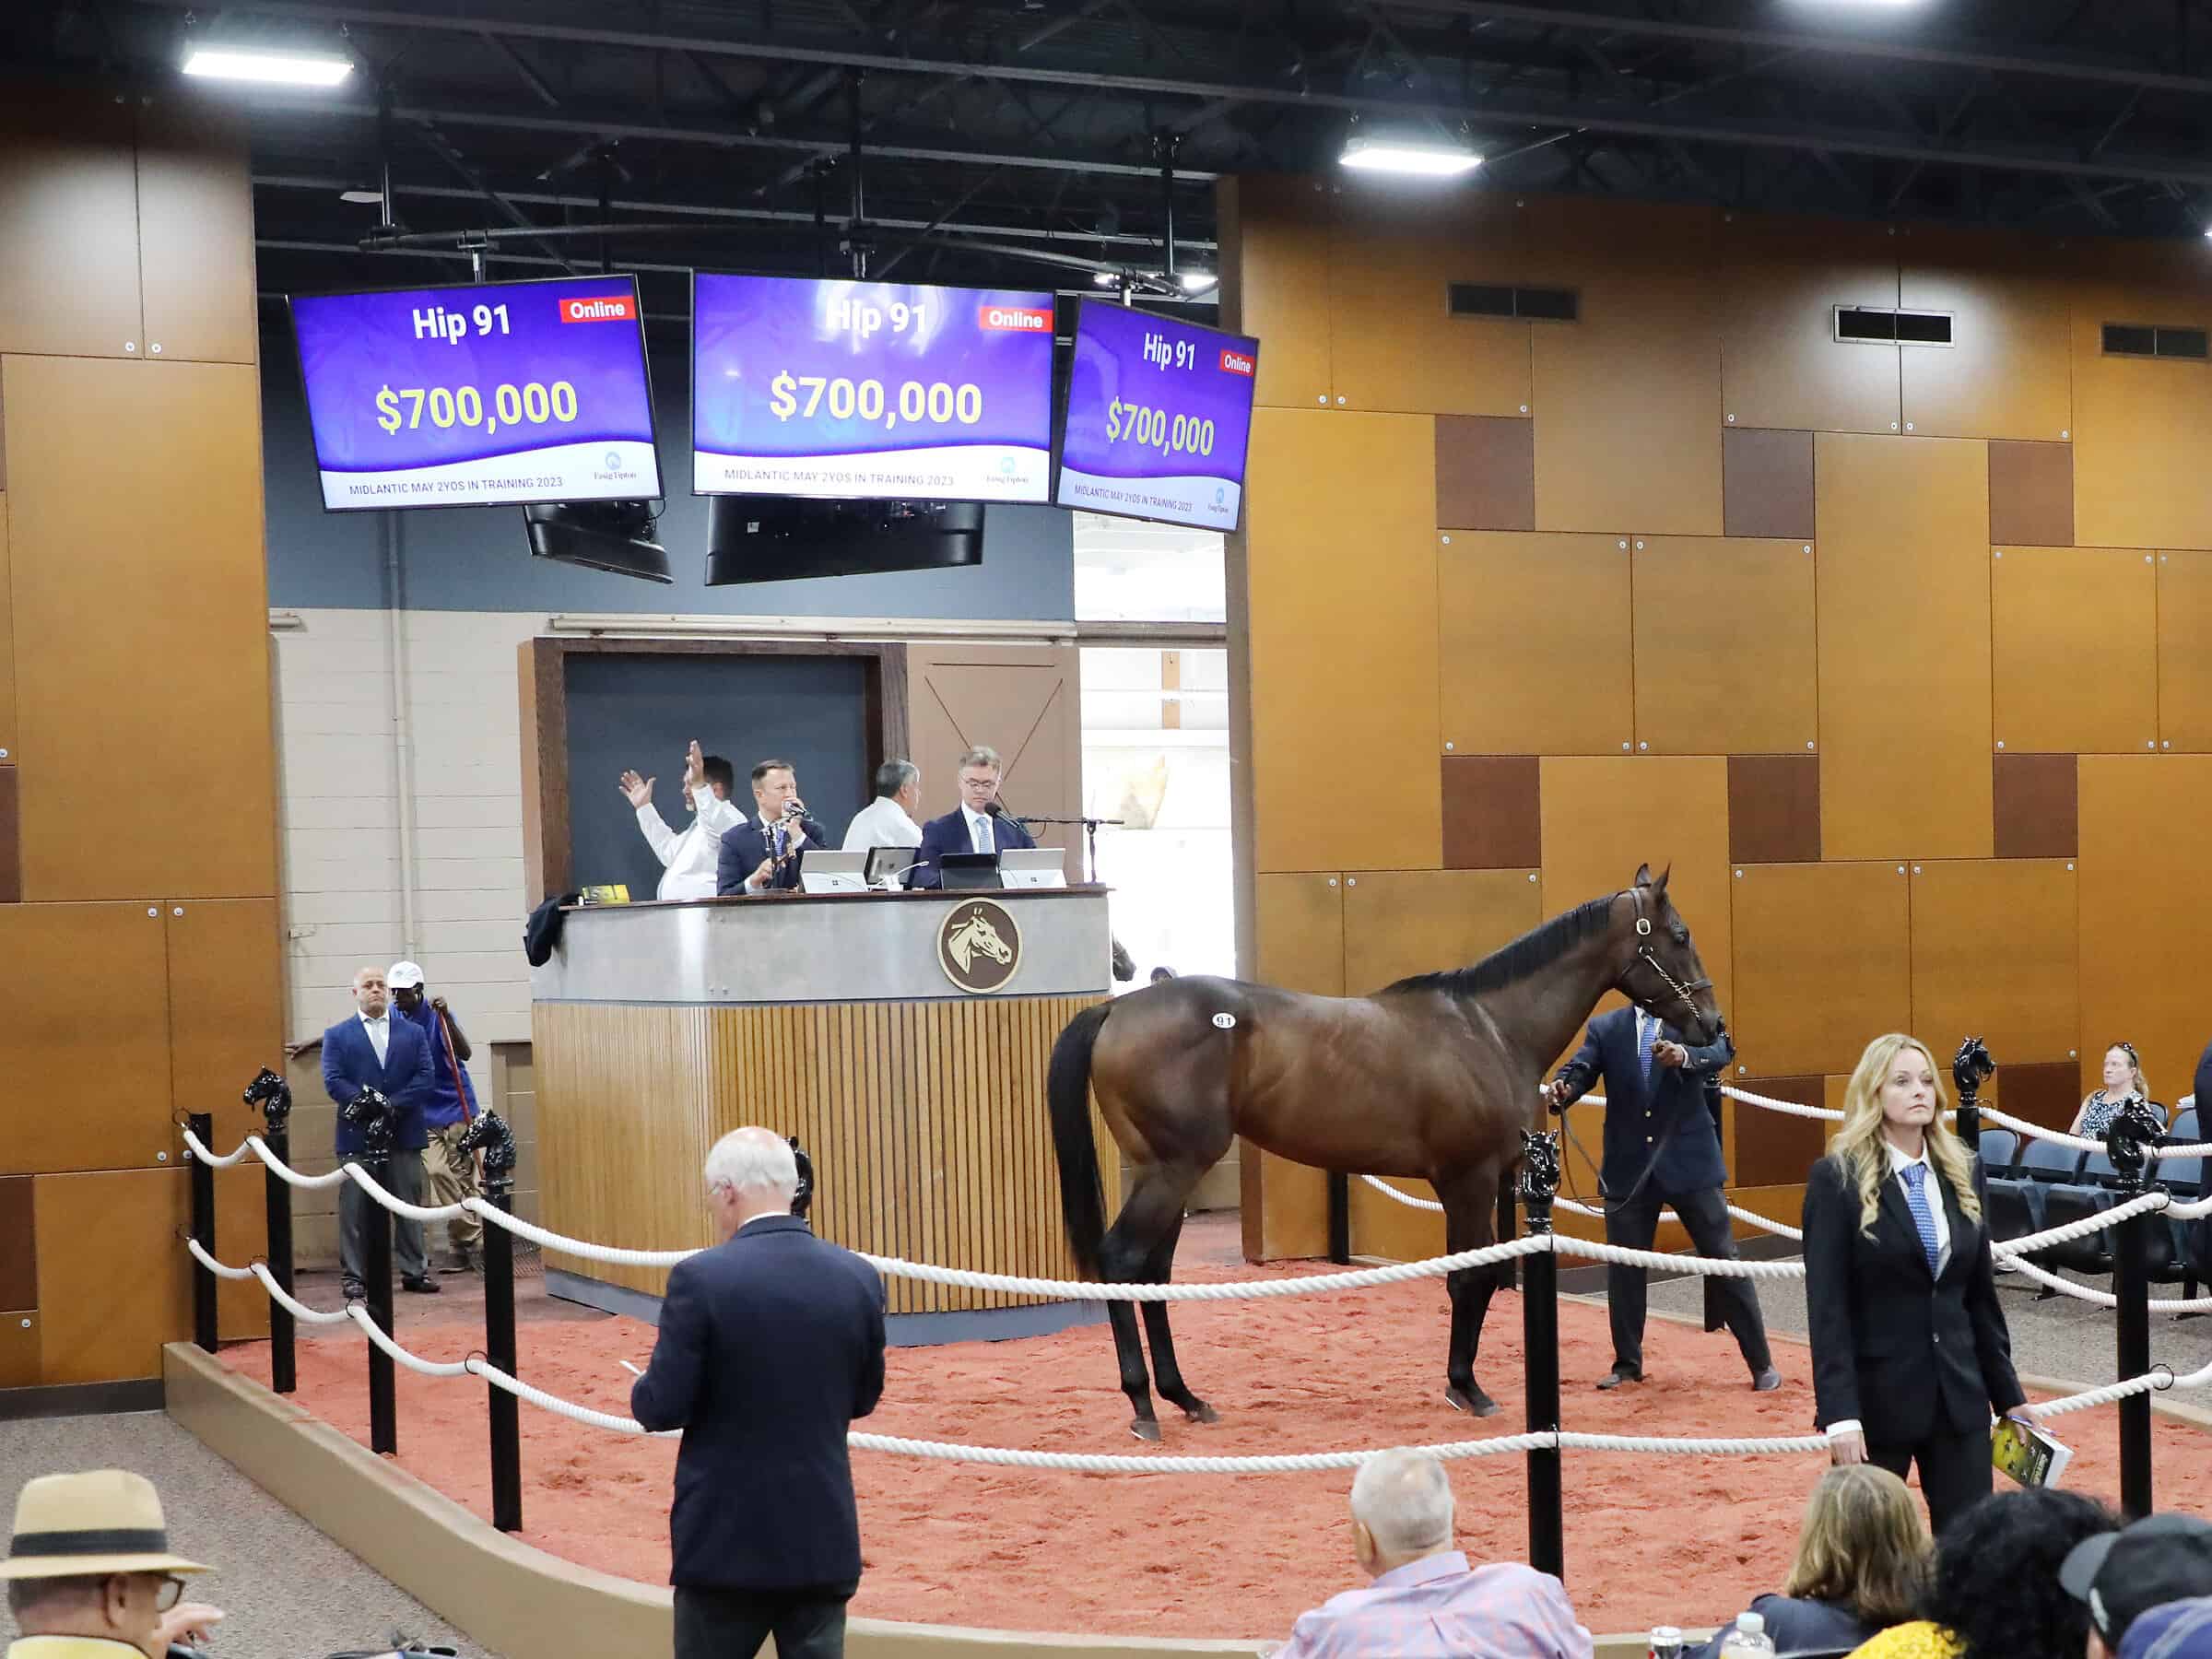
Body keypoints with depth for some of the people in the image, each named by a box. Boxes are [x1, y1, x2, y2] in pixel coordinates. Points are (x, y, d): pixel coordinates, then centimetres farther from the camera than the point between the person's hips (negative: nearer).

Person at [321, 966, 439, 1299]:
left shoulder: (413, 1033, 11)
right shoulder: (337, 1036, 6)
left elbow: (425, 1077, 1)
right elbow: (334, 1081, -5)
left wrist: (393, 1106, -12)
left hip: (404, 1134, 2)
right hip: (357, 1136, -2)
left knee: (409, 1205, 6)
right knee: (356, 1209, 1)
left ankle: (414, 1270, 14)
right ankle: (354, 1276, 6)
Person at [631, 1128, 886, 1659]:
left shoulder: (701, 1278, -15)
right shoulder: (857, 1277, -2)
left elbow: (663, 1407, -12)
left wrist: (642, 1392, 10)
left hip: (727, 1536, -3)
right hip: (823, 1537, 3)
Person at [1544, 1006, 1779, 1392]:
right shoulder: (1605, 1027, 5)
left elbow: (1721, 1050, -21)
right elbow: (1581, 1068, -8)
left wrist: (1684, 1055, -44)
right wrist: (1562, 1090, -32)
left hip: (1688, 1161, -2)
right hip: (1629, 1167, 2)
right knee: (1623, 1269, 9)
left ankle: (1761, 1362, 14)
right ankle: (1627, 1364, 24)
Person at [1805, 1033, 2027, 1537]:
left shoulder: (1957, 1174, 9)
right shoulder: (1837, 1179, -8)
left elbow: (1981, 1295, 14)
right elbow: (1826, 1307, -13)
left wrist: (2008, 1394, 13)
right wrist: (1839, 1412, -19)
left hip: (1958, 1394, 5)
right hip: (1877, 1396, -5)